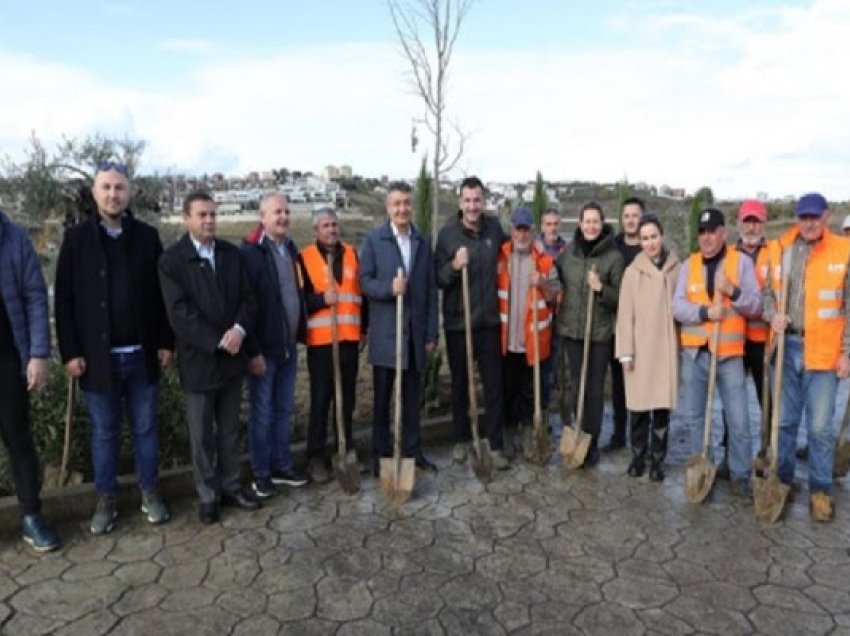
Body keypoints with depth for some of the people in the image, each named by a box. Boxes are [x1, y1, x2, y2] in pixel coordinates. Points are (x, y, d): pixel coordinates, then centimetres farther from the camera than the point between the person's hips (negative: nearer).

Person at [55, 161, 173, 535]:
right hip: (98, 356, -1)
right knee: (104, 433, 11)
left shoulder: (147, 236, 3)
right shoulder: (76, 238, -1)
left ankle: (150, 493, 26)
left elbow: (162, 294, 4)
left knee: (145, 428, 12)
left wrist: (165, 342, 0)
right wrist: (70, 352, -8)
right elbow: (64, 299, -3)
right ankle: (106, 499, 26)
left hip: (142, 354, 1)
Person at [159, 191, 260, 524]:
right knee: (202, 435, 8)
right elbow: (179, 313, -15)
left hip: (232, 356, 4)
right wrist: (218, 342, -18)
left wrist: (239, 329, -15)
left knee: (229, 429, 15)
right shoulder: (171, 260, -8)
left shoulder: (232, 253, 7)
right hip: (198, 360, -4)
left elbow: (247, 297, 4)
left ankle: (230, 486, 28)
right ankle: (207, 496, 21)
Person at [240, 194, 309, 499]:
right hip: (264, 348, -6)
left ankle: (282, 466, 29)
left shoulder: (291, 249, 10)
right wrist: (253, 351, -18)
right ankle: (261, 474, 20)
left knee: (284, 410, 16)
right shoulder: (250, 252, -13)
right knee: (262, 413, 6)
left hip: (289, 346, 7)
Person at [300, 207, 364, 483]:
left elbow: (361, 292, 16)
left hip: (349, 336, 4)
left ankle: (346, 449, 23)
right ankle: (316, 456, 10)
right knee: (320, 398, 0)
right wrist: (321, 299, -20)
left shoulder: (351, 254, 11)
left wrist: (363, 328, 13)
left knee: (347, 396, 10)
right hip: (320, 338, -4)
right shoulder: (305, 256, -1)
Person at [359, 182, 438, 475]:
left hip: (416, 332, 3)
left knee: (412, 396, 12)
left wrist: (431, 333, 4)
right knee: (382, 397, 7)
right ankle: (380, 454, 19)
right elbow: (364, 281, -4)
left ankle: (413, 450, 24)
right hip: (385, 332, -3)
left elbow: (431, 290, 8)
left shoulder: (423, 242, 9)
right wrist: (389, 288, -24)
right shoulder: (373, 240, -2)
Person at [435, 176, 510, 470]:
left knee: (494, 385, 5)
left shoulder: (494, 227, 2)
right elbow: (438, 279, -7)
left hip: (489, 322, 2)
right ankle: (461, 440, 28)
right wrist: (454, 266, -25)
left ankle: (496, 445, 15)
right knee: (460, 384, 12)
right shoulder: (447, 232, -7)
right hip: (457, 323, -1)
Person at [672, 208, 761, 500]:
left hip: (729, 353, -2)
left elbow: (756, 305, -3)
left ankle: (740, 475, 17)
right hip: (694, 352, 2)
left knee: (738, 419, 2)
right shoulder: (689, 264, 6)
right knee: (694, 415, 11)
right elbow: (677, 306, -4)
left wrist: (733, 291, -19)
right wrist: (705, 312, -20)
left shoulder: (741, 262, 1)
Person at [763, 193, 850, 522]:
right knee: (784, 420, 13)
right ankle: (782, 479, 28)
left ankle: (820, 489, 19)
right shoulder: (778, 250, 5)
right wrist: (773, 315, -9)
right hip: (786, 347, 3)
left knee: (820, 426, 3)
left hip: (823, 352, -2)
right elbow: (766, 292, 12)